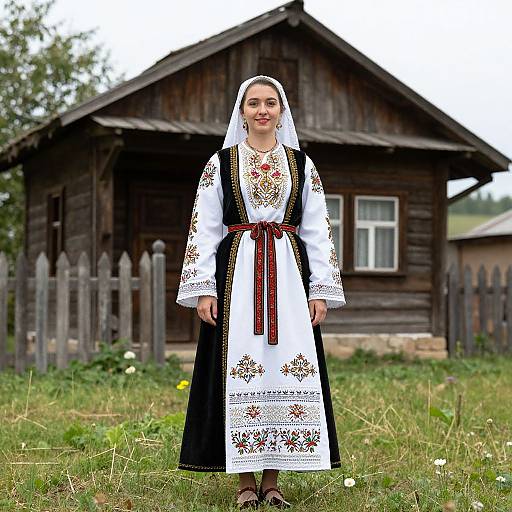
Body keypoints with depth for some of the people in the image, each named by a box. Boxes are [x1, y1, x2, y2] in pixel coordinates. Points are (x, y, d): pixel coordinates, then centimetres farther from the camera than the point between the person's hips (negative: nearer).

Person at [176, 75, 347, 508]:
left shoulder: (301, 164, 11)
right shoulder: (221, 162, 8)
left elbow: (318, 230, 9)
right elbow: (204, 228, 4)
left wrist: (321, 290, 1)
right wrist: (203, 289, -5)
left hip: (288, 274, 1)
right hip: (236, 274, -1)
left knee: (287, 368, -3)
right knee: (240, 369, -4)